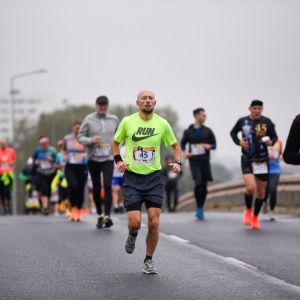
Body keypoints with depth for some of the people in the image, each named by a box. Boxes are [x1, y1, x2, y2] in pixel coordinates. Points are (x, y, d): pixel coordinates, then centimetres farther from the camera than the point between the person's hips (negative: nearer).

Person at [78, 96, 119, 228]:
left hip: (108, 158, 0)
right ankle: (99, 215, 22)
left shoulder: (114, 119, 5)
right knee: (96, 188, 8)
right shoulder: (89, 119, -2)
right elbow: (80, 137, -2)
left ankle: (107, 216, -18)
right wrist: (91, 140, -20)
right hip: (93, 158, 0)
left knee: (107, 185, -16)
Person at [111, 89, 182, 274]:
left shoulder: (162, 124, 0)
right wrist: (118, 160, -2)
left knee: (154, 222, -5)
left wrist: (178, 162, -4)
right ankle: (132, 236, 29)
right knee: (135, 222, -10)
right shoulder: (127, 122, -2)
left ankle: (149, 261, 13)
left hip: (154, 177, 1)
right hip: (132, 177, -1)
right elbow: (115, 142, 14)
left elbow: (175, 145, 13)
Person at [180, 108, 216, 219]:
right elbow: (182, 143, 17)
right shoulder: (188, 131, 5)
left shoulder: (208, 131, 8)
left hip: (205, 161, 2)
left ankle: (201, 209, 20)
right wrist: (185, 152, -3)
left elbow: (214, 144, 11)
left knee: (204, 186, 4)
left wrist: (209, 146, -11)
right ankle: (198, 208, -11)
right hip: (194, 161, -2)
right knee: (198, 183, -20)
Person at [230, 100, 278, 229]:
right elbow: (233, 132, 14)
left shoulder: (266, 121, -3)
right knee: (250, 187, -19)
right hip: (247, 160, -2)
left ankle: (255, 217, 29)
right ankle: (248, 210, 11)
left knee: (261, 191, 8)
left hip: (262, 161, 2)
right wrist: (239, 142, -5)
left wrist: (271, 142, -16)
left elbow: (274, 136, 7)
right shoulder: (242, 121, -2)